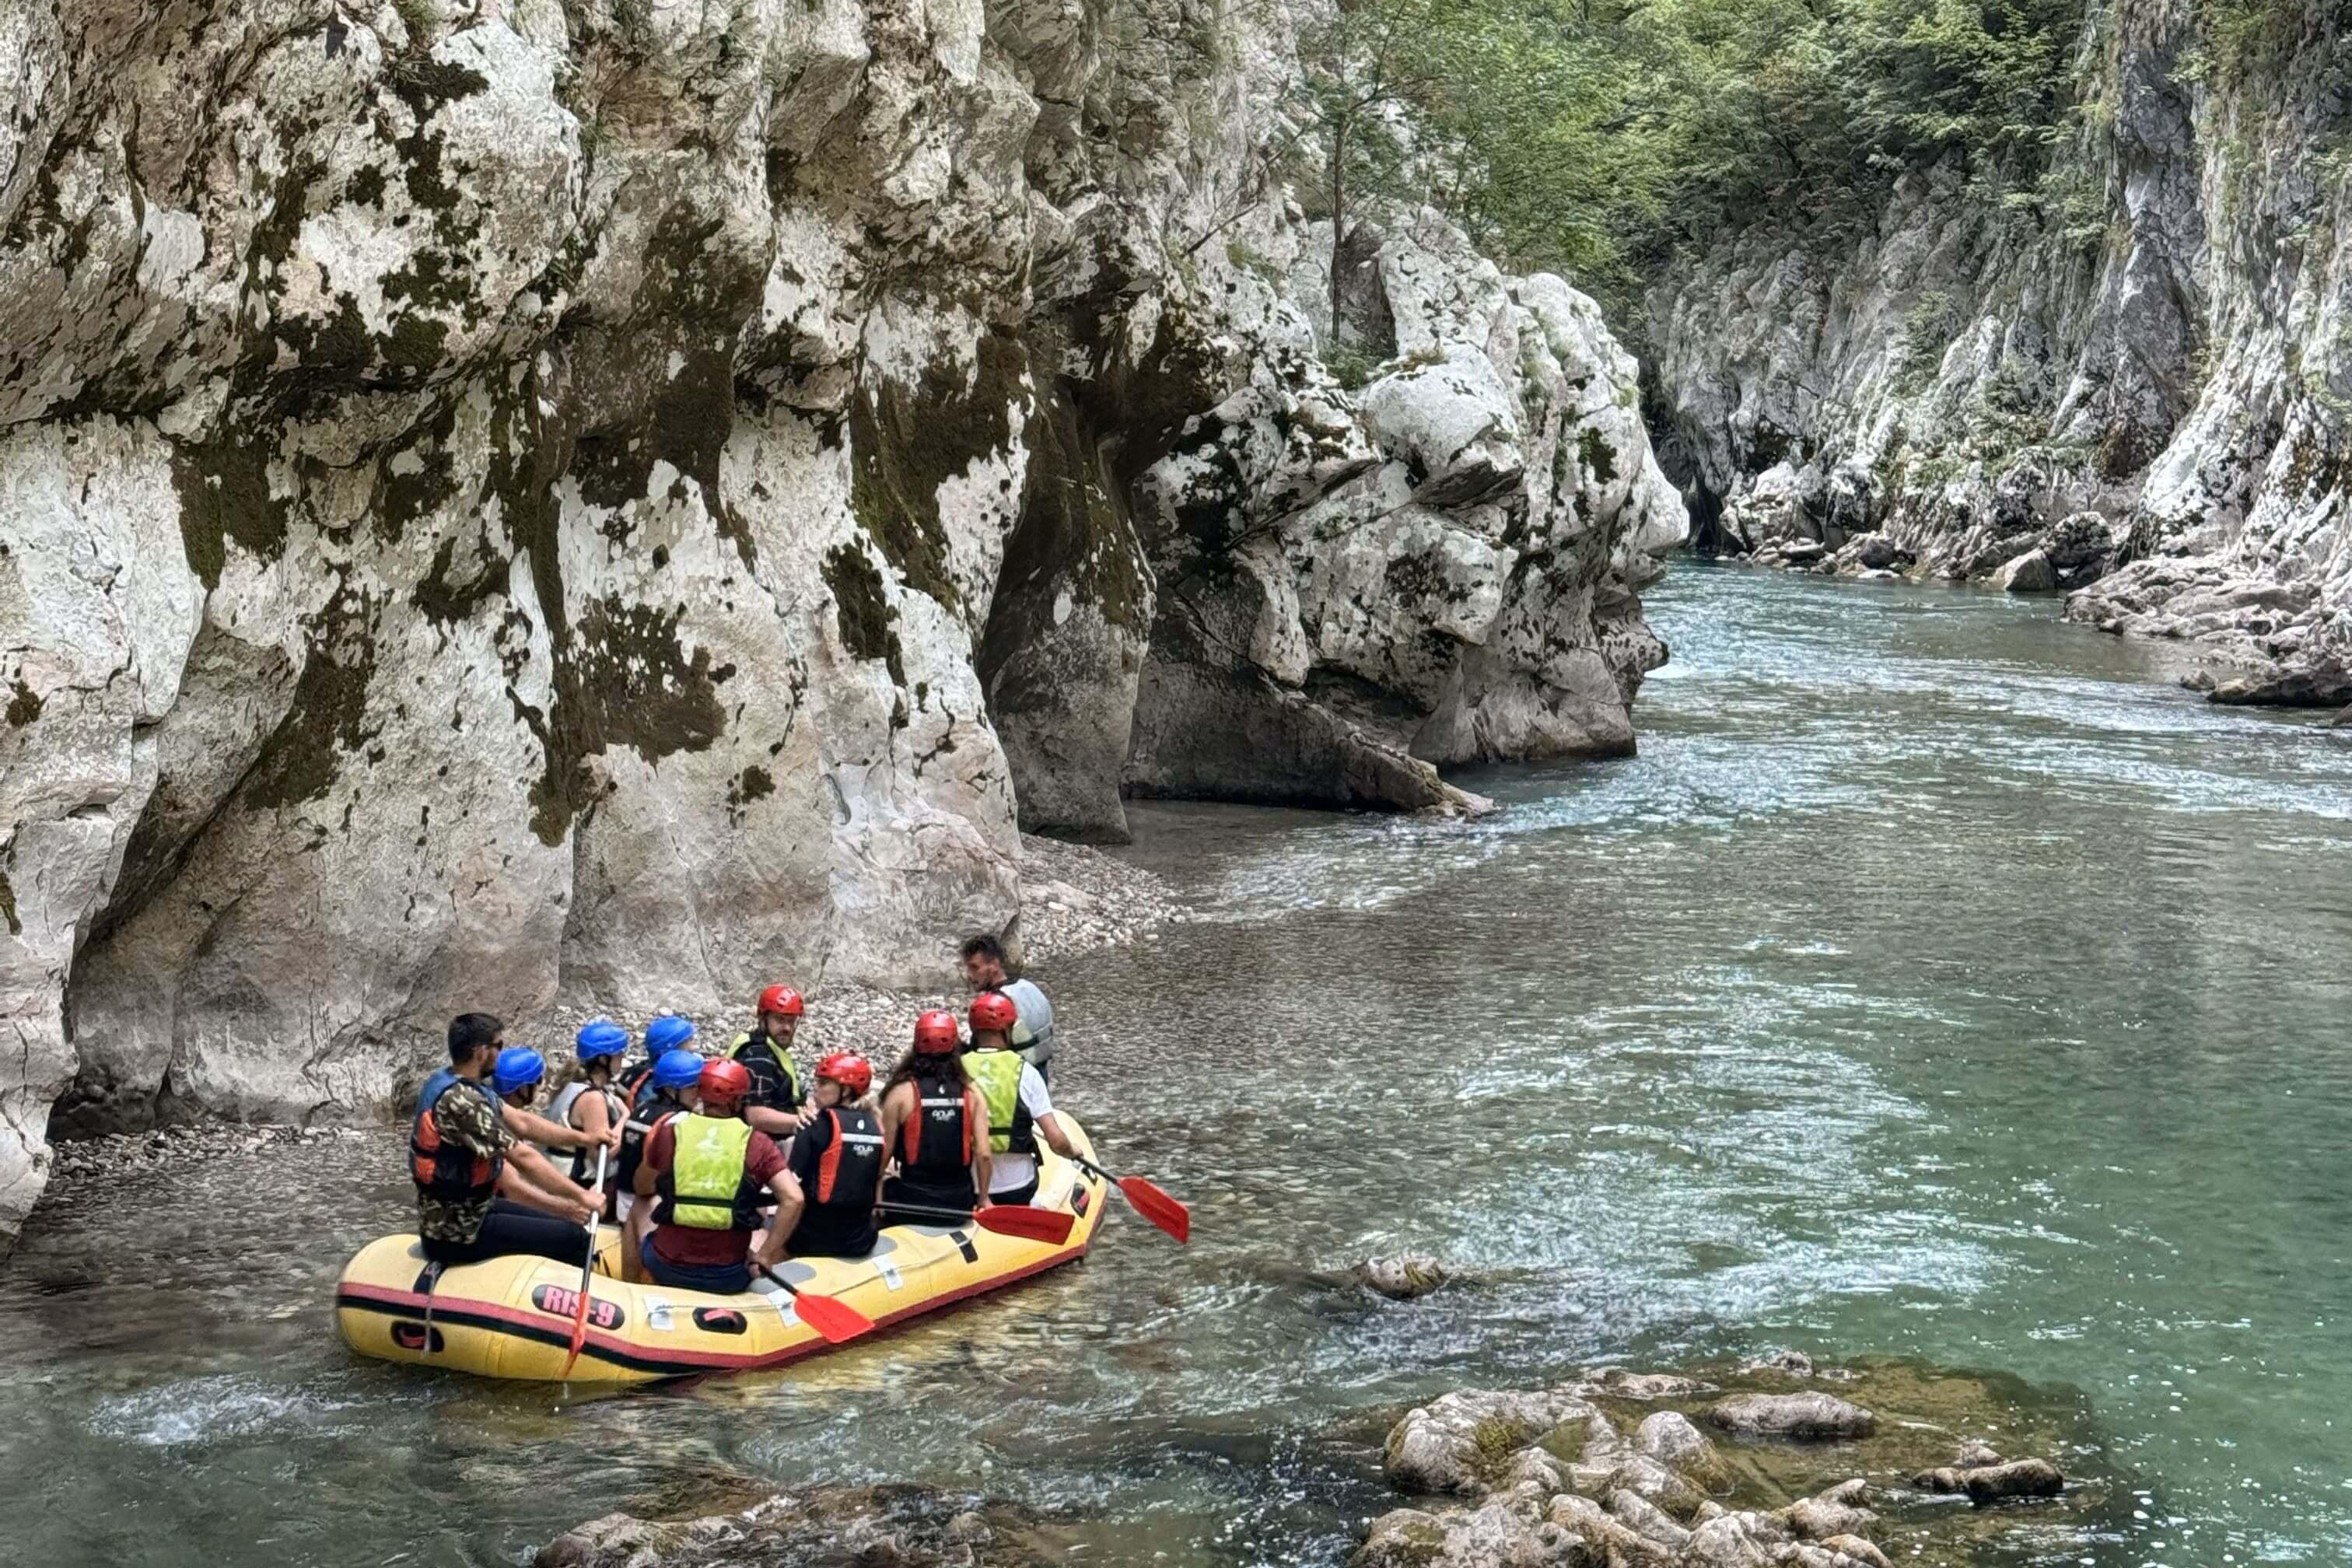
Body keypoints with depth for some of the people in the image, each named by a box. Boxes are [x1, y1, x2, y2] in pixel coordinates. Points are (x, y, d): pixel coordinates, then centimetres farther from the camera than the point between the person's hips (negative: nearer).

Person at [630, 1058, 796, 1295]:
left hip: (667, 1272, 1)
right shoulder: (757, 1144, -6)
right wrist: (765, 1255, -5)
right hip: (728, 1280, -1)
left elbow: (642, 1189, 13)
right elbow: (793, 1199, -15)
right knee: (780, 1241, 29)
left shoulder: (670, 1131, -2)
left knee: (645, 1203, 32)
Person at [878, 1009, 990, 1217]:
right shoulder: (971, 1093, 0)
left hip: (912, 1198, -2)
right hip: (960, 1199, 2)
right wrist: (983, 1199, 9)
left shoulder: (901, 1092, -6)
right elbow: (983, 1154, -3)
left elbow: (884, 1151, -3)